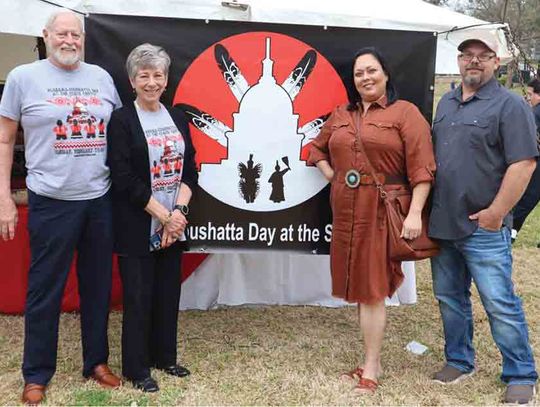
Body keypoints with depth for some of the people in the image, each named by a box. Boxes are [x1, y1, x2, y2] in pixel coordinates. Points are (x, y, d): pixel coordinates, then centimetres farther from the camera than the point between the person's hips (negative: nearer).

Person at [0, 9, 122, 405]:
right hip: (51, 202, -3)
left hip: (101, 200, 3)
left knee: (98, 286, 12)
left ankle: (96, 361, 28)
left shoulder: (101, 77, 9)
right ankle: (37, 374, 21)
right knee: (45, 290, 5)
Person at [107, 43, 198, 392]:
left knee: (168, 293, 12)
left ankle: (165, 356, 29)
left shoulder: (177, 118, 10)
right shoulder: (122, 120, -6)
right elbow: (124, 179, -13)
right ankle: (137, 368, 18)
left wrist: (178, 212, -8)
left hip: (174, 225, 5)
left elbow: (189, 170, 6)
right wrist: (163, 216, -14)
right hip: (138, 228, -5)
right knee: (139, 296, 3)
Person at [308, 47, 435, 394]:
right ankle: (374, 361, 25)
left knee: (372, 289, -3)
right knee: (360, 286, 11)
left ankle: (370, 369, 8)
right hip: (346, 211, 6)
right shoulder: (341, 115, 13)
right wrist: (331, 176, 12)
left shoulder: (405, 112, -4)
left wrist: (415, 213, -18)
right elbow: (317, 148, 29)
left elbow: (421, 167, -11)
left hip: (382, 211, -6)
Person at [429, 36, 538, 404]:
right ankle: (459, 361, 33)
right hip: (441, 224, 7)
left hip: (483, 227, -7)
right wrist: (427, 207, 15)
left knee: (500, 305, -1)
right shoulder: (446, 103, 15)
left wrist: (496, 212, -17)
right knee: (449, 297, 16)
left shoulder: (510, 105, -7)